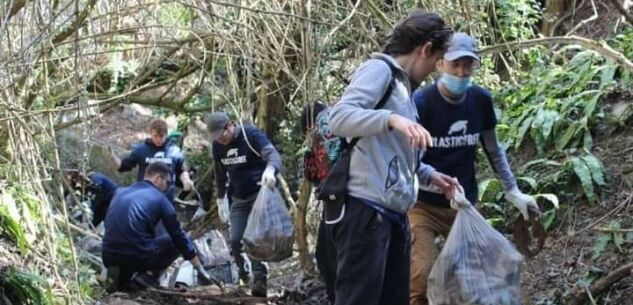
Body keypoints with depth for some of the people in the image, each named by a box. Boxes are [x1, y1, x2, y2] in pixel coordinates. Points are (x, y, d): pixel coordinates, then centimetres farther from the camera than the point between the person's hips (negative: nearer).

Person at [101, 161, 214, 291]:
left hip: (108, 257, 5)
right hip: (138, 256, -5)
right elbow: (179, 235, 7)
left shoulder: (120, 192, 16)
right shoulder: (159, 198, 4)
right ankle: (149, 275, 0)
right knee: (178, 242, 18)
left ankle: (121, 276, 10)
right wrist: (200, 270, 14)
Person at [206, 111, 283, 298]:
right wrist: (220, 197, 20)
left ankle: (259, 279, -11)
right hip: (238, 199, 6)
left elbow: (273, 154, -33)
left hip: (259, 194, -5)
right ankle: (243, 274, 17)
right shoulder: (217, 146, 1)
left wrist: (270, 170, -54)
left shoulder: (252, 135, -17)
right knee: (236, 240, -1)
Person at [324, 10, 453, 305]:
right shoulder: (379, 69, -4)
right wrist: (391, 119, -32)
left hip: (391, 213, 10)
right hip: (365, 208, -10)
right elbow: (338, 117, -21)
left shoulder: (401, 84, 22)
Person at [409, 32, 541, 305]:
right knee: (420, 277, -18)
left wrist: (513, 192, 9)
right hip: (424, 205, -5)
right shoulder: (421, 101, -16)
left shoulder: (481, 100, 0)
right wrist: (429, 174, -37)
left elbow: (493, 150, 13)